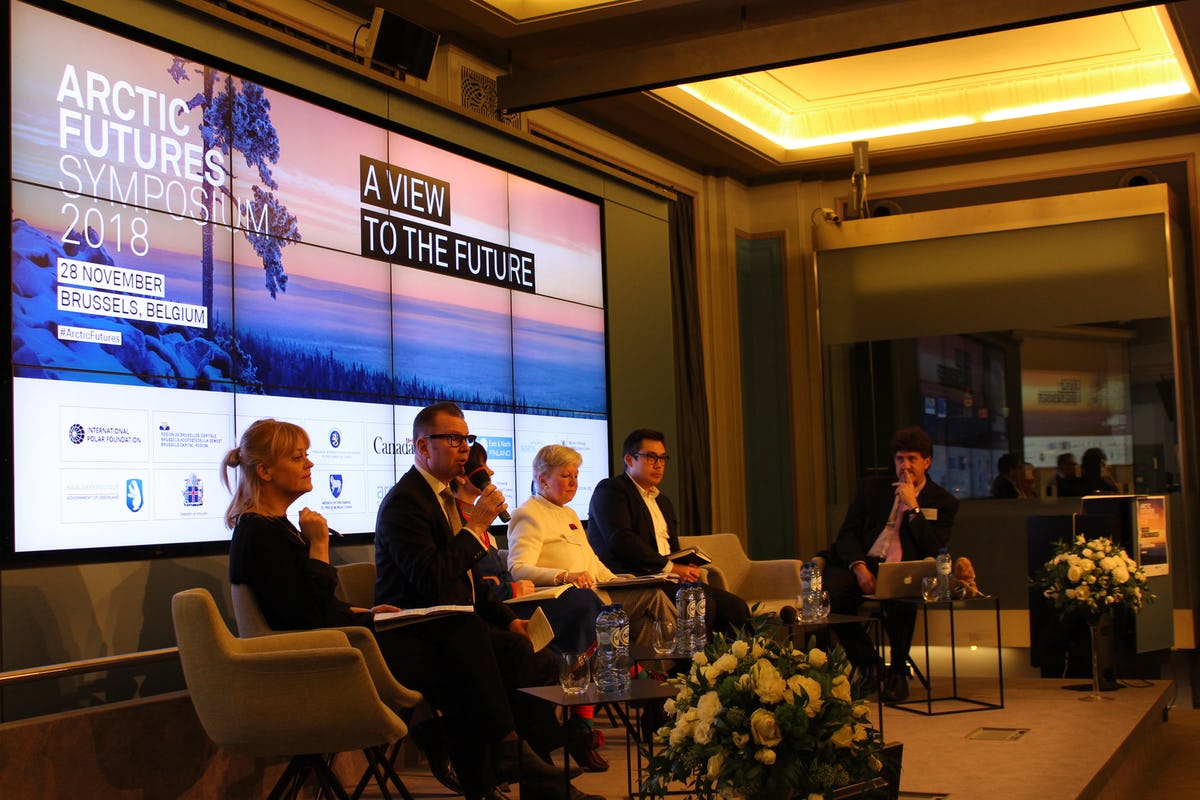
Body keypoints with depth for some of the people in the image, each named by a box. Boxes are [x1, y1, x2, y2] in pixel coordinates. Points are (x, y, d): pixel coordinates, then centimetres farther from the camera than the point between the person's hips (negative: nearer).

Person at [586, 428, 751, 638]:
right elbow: (620, 540, -14)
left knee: (736, 606, -12)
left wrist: (686, 568, 3)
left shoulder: (663, 502, 28)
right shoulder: (609, 490, 0)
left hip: (667, 579, 9)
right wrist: (669, 566, -15)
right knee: (703, 605, -30)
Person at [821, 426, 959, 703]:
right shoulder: (873, 488, 18)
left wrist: (912, 506, -7)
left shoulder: (943, 502, 11)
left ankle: (898, 672, -12)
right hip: (863, 564, 3)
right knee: (829, 593, -29)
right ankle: (868, 664, -5)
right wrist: (859, 567, -10)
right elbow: (846, 534, 9)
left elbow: (934, 552, -3)